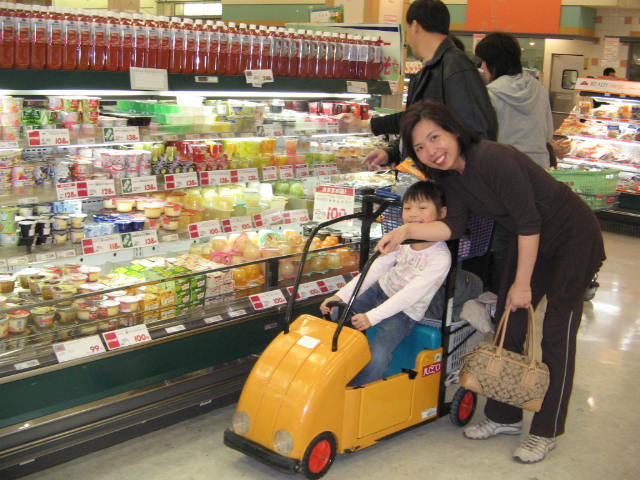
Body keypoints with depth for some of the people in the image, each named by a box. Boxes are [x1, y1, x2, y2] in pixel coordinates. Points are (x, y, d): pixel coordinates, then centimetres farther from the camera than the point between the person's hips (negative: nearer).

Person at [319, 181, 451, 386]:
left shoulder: (440, 257, -23)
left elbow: (411, 294, -29)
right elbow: (375, 269, -8)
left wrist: (372, 316, -35)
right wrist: (342, 295, -19)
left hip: (405, 312, -6)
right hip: (380, 291, 6)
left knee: (378, 357, -24)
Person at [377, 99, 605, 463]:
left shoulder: (492, 158, -30)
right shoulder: (450, 175, -3)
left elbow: (529, 221, -27)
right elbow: (455, 225, -9)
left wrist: (522, 284, -20)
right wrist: (406, 231, -22)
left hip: (572, 237, -8)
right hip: (533, 239, 9)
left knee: (557, 334, -3)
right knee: (508, 325, 8)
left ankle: (547, 432, 9)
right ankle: (504, 417, 22)